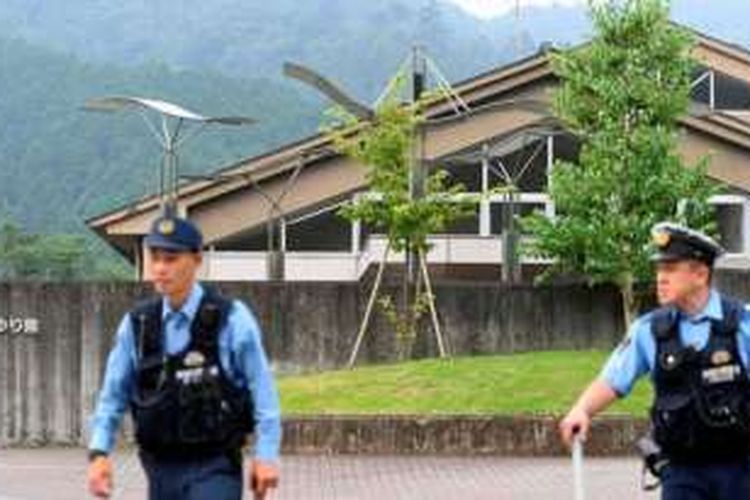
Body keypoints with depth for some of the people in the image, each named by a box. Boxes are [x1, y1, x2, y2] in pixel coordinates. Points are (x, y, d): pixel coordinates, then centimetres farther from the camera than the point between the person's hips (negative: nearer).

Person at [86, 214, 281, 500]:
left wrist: (266, 455, -9)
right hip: (163, 469, 5)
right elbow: (113, 395, 9)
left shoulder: (231, 320, -6)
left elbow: (261, 389, -5)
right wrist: (99, 452, -3)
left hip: (214, 468, -5)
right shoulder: (136, 325, 5)